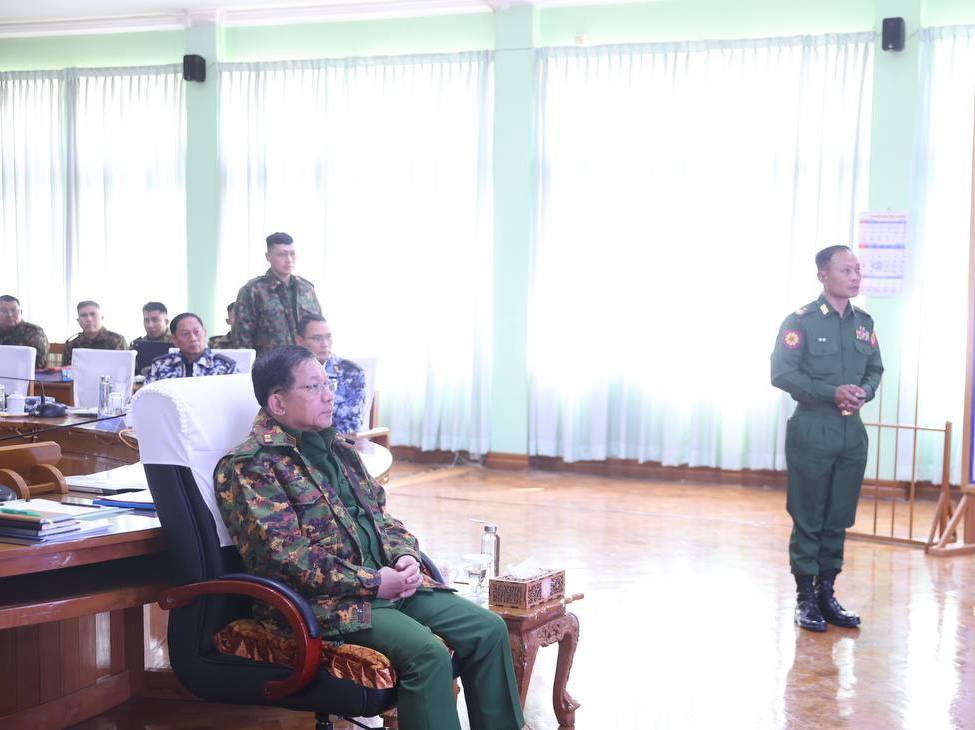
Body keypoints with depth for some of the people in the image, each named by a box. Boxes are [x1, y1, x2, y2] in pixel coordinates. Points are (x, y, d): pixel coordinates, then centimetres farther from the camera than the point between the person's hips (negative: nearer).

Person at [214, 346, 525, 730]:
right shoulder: (249, 465, -7)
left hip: (388, 579, 8)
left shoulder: (338, 448, 19)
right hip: (328, 599, -8)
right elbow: (285, 556, -16)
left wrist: (404, 555, 0)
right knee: (426, 651, -29)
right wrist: (371, 582, -16)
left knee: (488, 629, -6)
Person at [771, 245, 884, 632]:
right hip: (812, 430, -6)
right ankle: (805, 598, 10)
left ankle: (826, 593, 21)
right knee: (808, 519, 0)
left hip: (852, 431, 6)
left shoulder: (864, 323, 11)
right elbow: (782, 373, -13)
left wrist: (865, 391, -7)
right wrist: (833, 393, -20)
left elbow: (875, 369, 16)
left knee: (839, 519, 10)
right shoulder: (801, 321, -8)